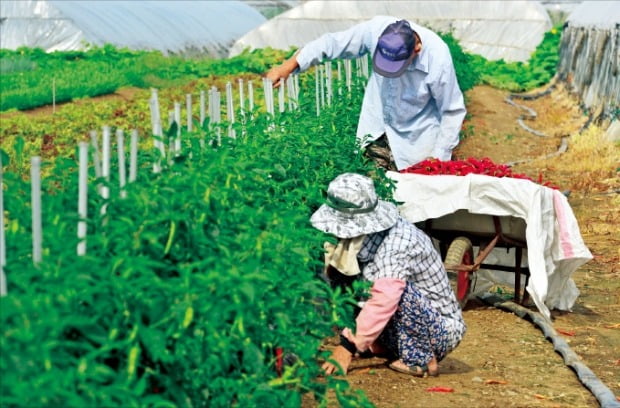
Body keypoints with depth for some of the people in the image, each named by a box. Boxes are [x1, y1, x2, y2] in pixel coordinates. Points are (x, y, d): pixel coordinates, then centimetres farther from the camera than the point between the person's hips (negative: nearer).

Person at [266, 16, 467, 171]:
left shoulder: (438, 60, -33)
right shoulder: (376, 29, -28)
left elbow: (453, 111, -19)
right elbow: (332, 43, -14)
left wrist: (439, 156, -15)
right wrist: (288, 66, -20)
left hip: (415, 136, -3)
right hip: (376, 125, 3)